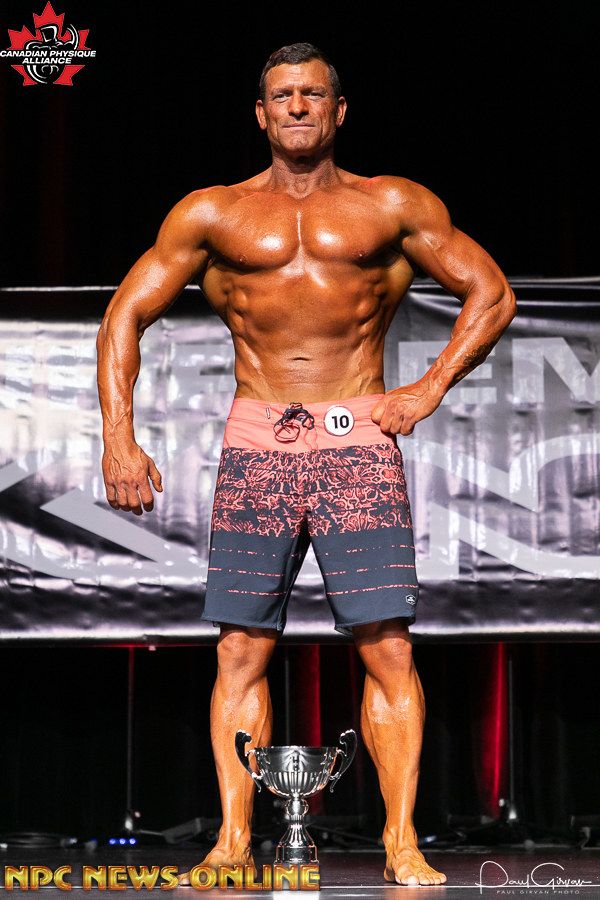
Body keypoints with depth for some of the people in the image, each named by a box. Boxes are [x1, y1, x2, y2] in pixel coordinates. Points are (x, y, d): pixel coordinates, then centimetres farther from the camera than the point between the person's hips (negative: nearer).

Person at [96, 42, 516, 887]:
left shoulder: (392, 206, 10)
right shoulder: (212, 213, 11)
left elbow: (492, 293, 14)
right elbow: (126, 314, 11)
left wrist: (429, 389, 3)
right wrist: (119, 438, 1)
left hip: (359, 441, -1)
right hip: (256, 443, 1)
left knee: (388, 649, -8)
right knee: (241, 649, -4)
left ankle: (402, 842, -4)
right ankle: (233, 841, -2)